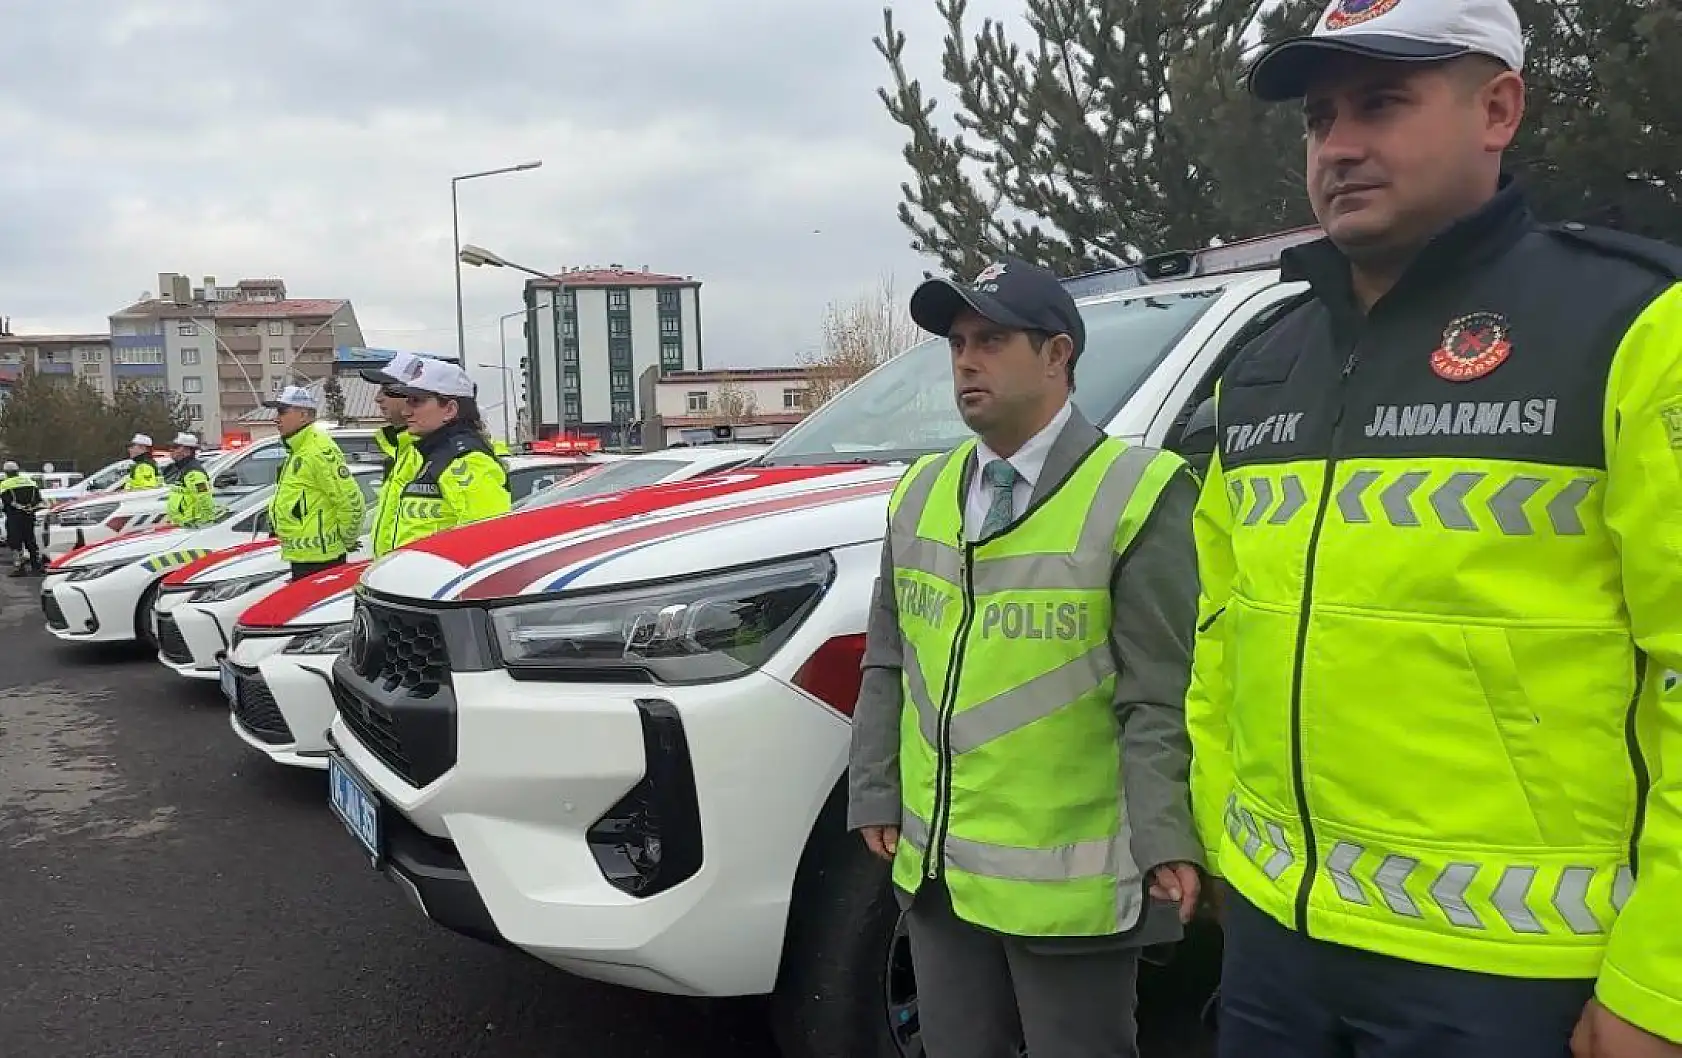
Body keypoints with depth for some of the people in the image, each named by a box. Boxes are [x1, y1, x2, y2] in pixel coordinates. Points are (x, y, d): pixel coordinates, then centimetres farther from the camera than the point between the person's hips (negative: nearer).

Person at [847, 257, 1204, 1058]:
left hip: (1069, 877, -6)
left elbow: (1158, 700, -14)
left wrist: (1167, 840, -18)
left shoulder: (1137, 495, -12)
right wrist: (875, 795, 10)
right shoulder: (920, 494, 7)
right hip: (938, 866, 6)